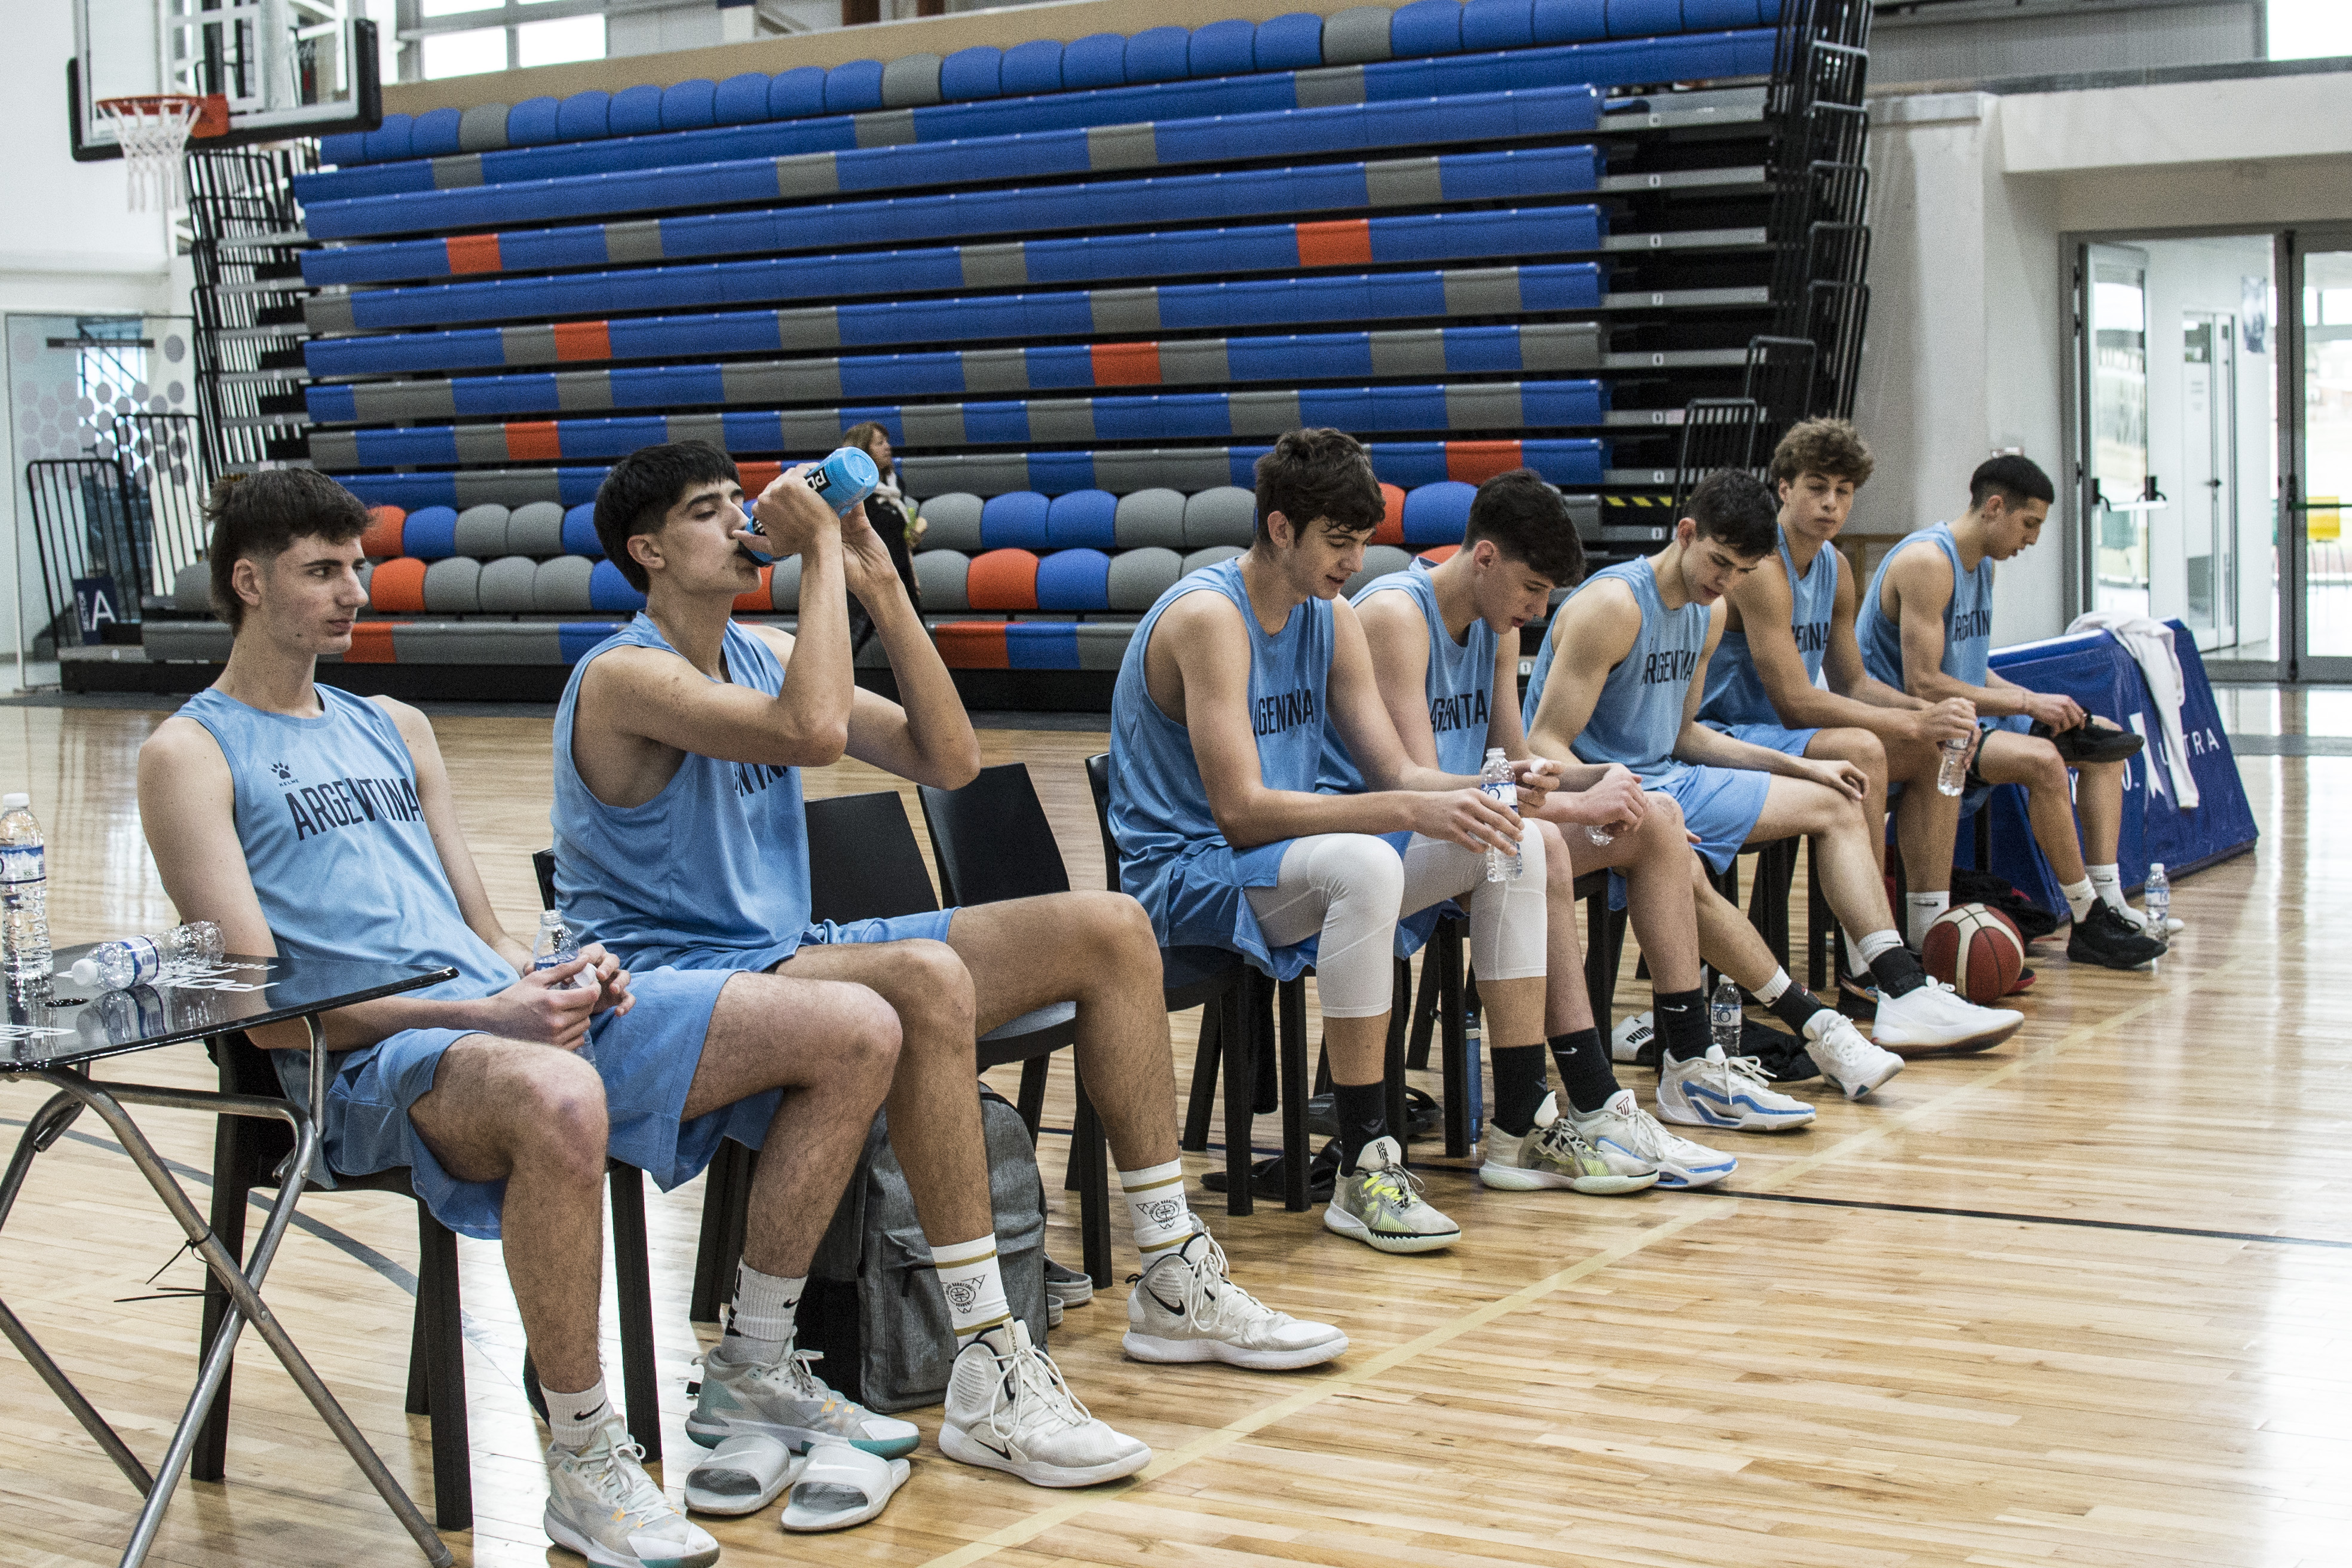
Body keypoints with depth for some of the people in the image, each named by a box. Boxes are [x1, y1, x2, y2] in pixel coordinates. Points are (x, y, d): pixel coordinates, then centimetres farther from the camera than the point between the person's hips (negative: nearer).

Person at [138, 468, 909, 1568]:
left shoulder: (395, 728, 26)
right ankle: (584, 1463, -24)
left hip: (512, 1008, 7)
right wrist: (479, 1016, -19)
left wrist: (560, 976, -2)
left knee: (856, 1031, -7)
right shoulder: (190, 753, 4)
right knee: (558, 1100, -44)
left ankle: (755, 1374, 6)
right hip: (370, 1063, -7)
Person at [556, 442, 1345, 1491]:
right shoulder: (623, 676, -13)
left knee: (1109, 930, 0)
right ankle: (989, 1378, -37)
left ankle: (1178, 1285, 5)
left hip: (792, 955, 9)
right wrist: (821, 554, -22)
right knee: (927, 976, -39)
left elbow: (948, 759, 5)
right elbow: (812, 733, -32)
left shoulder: (761, 651, 12)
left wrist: (880, 585, -2)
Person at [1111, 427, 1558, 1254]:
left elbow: (1395, 772, 5)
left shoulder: (1333, 620, 6)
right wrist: (1409, 811, -33)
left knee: (1515, 845, -1)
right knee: (1365, 866, -38)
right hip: (1189, 871, -9)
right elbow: (1240, 809, -27)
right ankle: (1363, 1170, -33)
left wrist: (1485, 789, -16)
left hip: (1291, 855, 9)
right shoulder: (1207, 616, -20)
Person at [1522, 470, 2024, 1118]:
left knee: (1833, 803, 10)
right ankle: (1818, 1032, -35)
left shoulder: (1708, 615, 10)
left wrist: (1801, 768, 15)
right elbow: (1545, 747, -22)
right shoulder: (1613, 605, -19)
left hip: (1666, 780, 10)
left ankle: (1906, 994, 6)